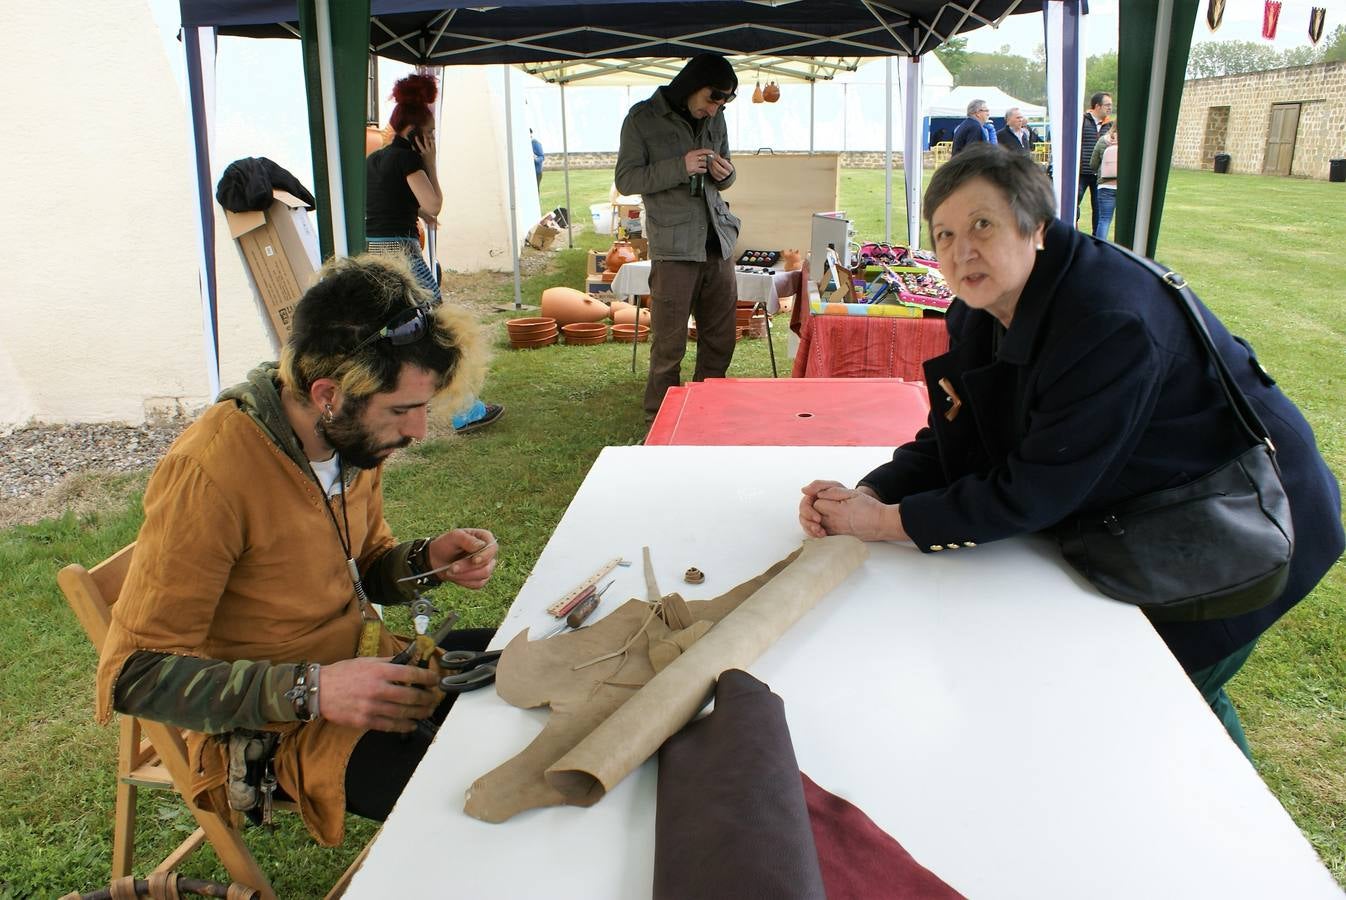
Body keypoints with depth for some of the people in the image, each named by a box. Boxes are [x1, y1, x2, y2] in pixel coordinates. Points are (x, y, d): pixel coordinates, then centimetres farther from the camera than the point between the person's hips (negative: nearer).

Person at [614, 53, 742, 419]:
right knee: (669, 344, -3)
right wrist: (680, 168, -16)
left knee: (720, 340, 9)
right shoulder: (643, 118, -2)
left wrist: (724, 174, -2)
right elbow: (626, 180, -5)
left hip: (718, 242, 6)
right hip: (673, 247, -5)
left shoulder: (715, 118, 14)